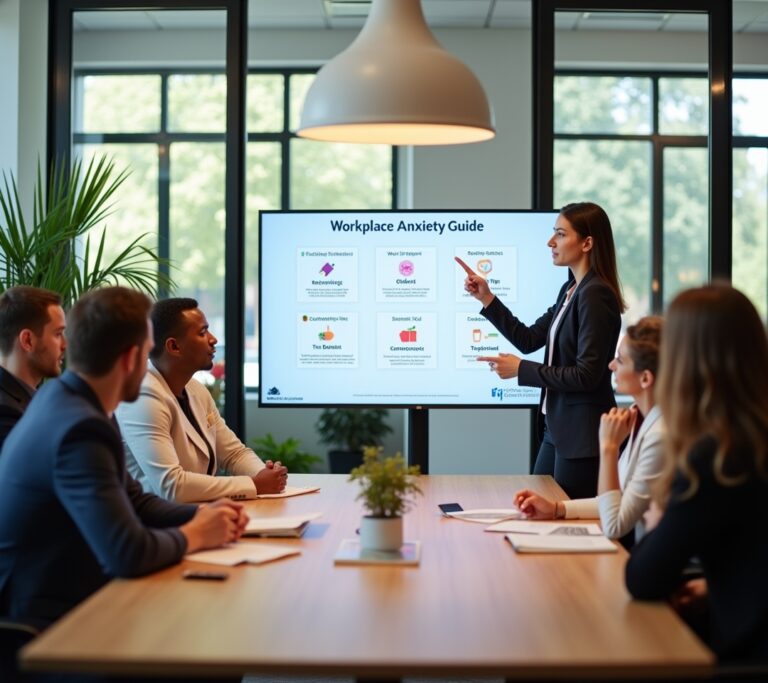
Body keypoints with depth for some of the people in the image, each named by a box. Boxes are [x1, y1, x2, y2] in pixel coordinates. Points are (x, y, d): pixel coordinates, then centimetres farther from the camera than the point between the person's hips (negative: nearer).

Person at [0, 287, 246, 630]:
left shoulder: (63, 399, 5)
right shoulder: (81, 429, -25)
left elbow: (132, 500, 15)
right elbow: (128, 554, -31)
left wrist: (201, 515, -1)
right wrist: (194, 535, -12)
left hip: (54, 597, 9)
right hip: (46, 623, -8)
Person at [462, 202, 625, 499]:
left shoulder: (596, 295, -19)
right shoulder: (570, 290, 10)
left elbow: (587, 375, -22)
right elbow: (529, 339, 14)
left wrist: (521, 369, -16)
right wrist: (487, 299, 8)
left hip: (584, 434, -9)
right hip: (558, 428, 9)